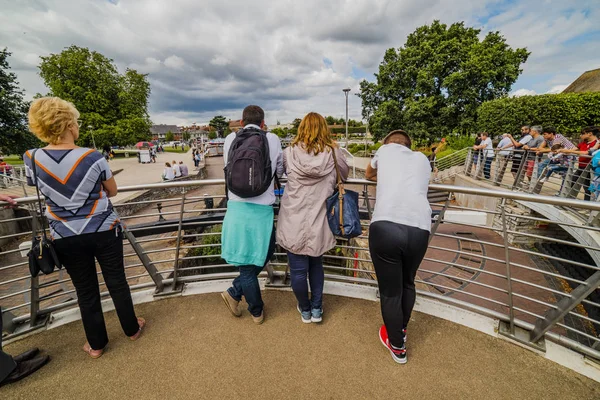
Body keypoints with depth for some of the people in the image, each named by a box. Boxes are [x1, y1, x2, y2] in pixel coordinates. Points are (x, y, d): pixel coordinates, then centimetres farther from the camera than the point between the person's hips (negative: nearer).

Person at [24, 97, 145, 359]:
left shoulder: (32, 159, -7)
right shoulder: (93, 157, -15)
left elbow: (39, 187, 13)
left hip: (66, 238, 2)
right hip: (104, 231, -2)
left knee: (86, 290, 16)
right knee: (117, 282, 14)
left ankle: (96, 344, 31)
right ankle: (132, 329, 32)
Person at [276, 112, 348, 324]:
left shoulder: (289, 153, -4)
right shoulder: (334, 153, -3)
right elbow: (344, 176, 13)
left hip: (293, 222, -1)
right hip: (320, 222, 2)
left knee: (298, 269, 14)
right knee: (316, 264, 24)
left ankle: (305, 310, 34)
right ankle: (317, 309, 33)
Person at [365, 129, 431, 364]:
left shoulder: (385, 149, 21)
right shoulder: (422, 159, 26)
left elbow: (369, 174, 39)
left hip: (385, 227, -3)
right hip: (419, 230, 4)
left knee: (390, 291, 15)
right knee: (408, 284, 28)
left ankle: (397, 347, 37)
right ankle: (401, 330, 52)